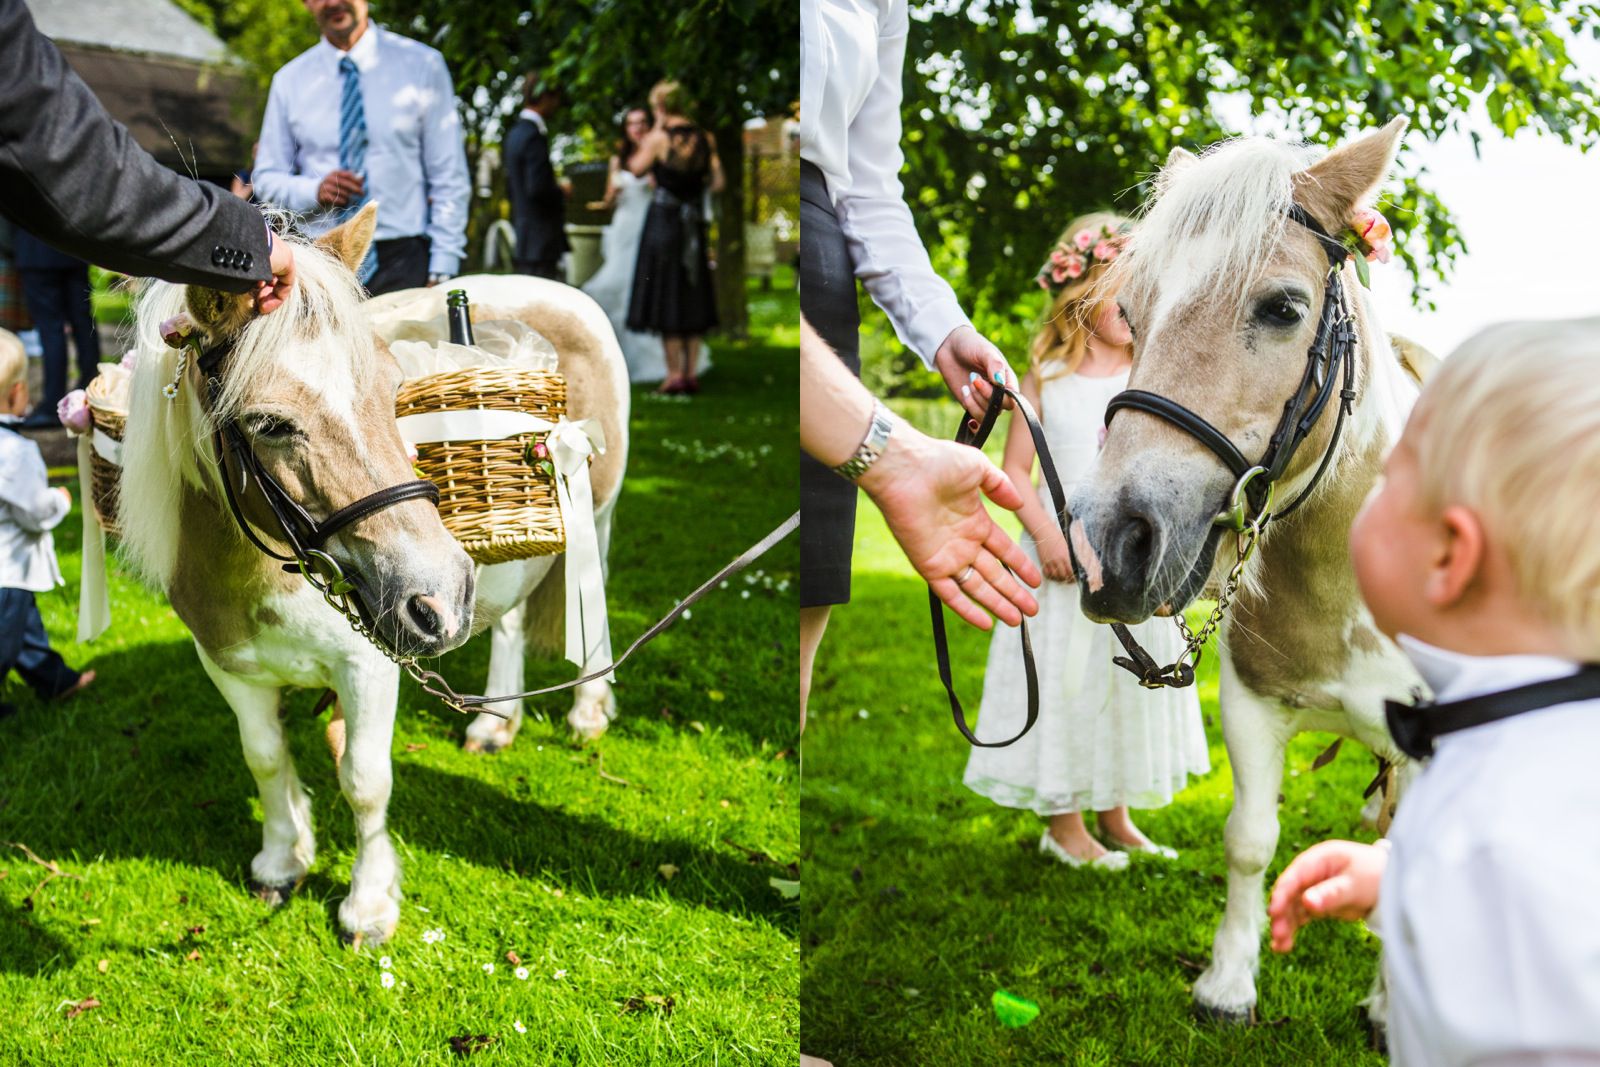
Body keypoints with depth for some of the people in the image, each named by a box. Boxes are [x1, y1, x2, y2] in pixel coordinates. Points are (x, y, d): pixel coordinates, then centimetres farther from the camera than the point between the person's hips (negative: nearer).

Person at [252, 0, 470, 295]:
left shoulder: (422, 65, 2)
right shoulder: (289, 80, 8)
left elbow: (449, 177, 0)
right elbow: (265, 178, 13)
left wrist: (441, 270, -8)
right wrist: (315, 190, -10)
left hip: (401, 262, -1)